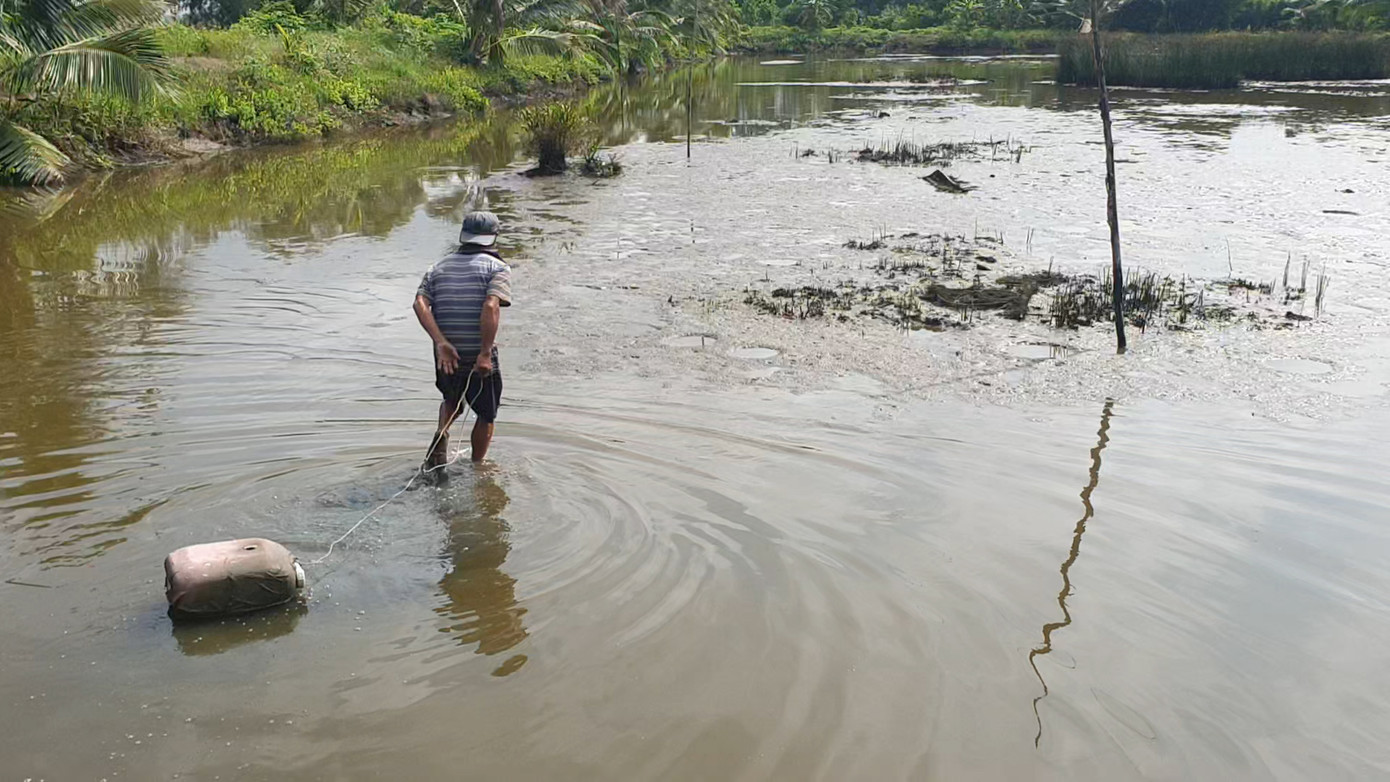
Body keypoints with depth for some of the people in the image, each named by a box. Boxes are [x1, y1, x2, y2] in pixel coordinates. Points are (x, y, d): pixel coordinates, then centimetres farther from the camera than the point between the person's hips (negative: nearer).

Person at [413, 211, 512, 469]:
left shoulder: (438, 268, 11)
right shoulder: (498, 267, -4)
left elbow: (420, 304, -7)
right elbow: (491, 307, -22)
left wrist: (441, 342, -15)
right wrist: (486, 353, -22)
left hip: (446, 358, 4)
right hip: (480, 359, -4)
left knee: (452, 401, 31)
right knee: (485, 415, 19)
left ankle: (442, 433, 4)